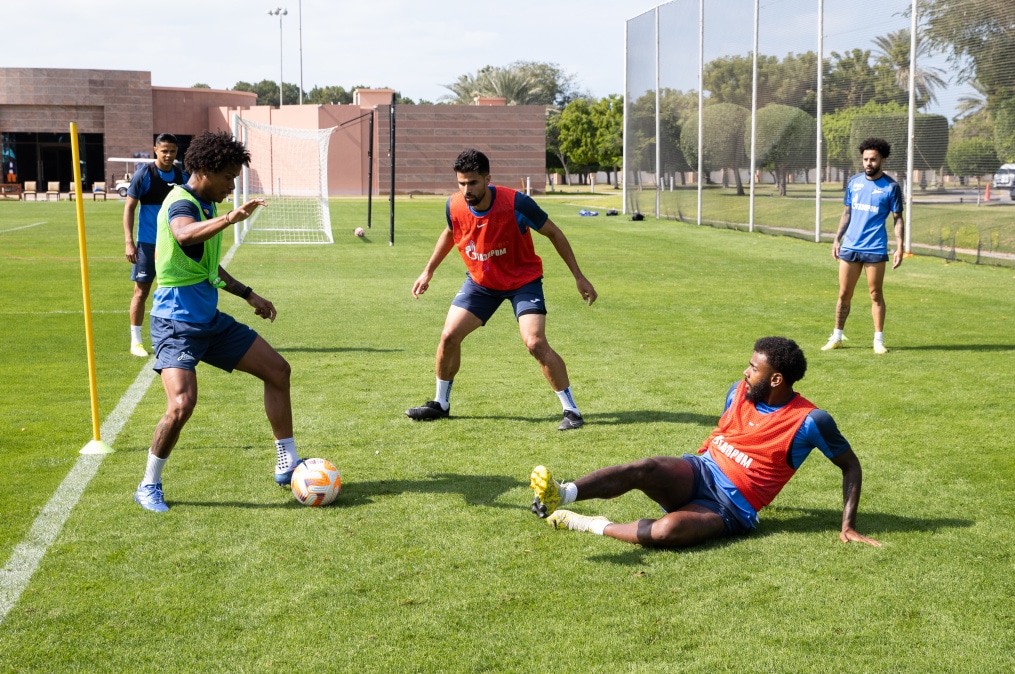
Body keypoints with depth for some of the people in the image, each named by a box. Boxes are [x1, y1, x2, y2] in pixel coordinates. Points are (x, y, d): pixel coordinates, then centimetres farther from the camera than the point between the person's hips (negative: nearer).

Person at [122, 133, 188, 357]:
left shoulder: (181, 176, 4)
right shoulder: (144, 174, -8)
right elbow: (129, 207, -7)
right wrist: (129, 241, -14)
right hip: (147, 243, -4)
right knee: (141, 291, 0)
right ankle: (135, 341, 10)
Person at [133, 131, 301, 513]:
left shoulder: (206, 206, 13)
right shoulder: (181, 203, -16)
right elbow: (185, 236, -44)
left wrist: (248, 295, 27)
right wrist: (231, 218, -55)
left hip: (210, 320, 10)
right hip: (176, 322, -10)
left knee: (277, 369, 7)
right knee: (182, 404, -23)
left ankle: (287, 465, 17)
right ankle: (148, 487, 0)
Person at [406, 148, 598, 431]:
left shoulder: (516, 203, -28)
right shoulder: (454, 206, -16)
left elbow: (553, 233, -14)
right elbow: (449, 233, 10)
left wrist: (578, 276, -12)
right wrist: (428, 272, 13)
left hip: (523, 279, -4)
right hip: (480, 281, 4)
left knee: (535, 343, -21)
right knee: (449, 336, -3)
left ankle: (571, 410, -7)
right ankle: (441, 404, 19)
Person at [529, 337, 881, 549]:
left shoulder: (809, 421, -10)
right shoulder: (740, 392, 6)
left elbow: (850, 465, 0)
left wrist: (848, 527, -4)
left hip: (730, 508, -4)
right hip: (698, 472, 4)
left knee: (664, 531, -37)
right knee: (644, 468, -32)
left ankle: (591, 525, -21)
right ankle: (564, 494, -48)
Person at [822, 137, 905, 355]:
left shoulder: (890, 187, -4)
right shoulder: (854, 182, 8)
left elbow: (898, 219, -1)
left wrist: (899, 247, -10)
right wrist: (837, 239, 11)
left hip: (875, 249, -4)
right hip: (849, 247, 4)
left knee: (875, 294, 3)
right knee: (844, 294, 7)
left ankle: (879, 340, 12)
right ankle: (837, 337, 18)